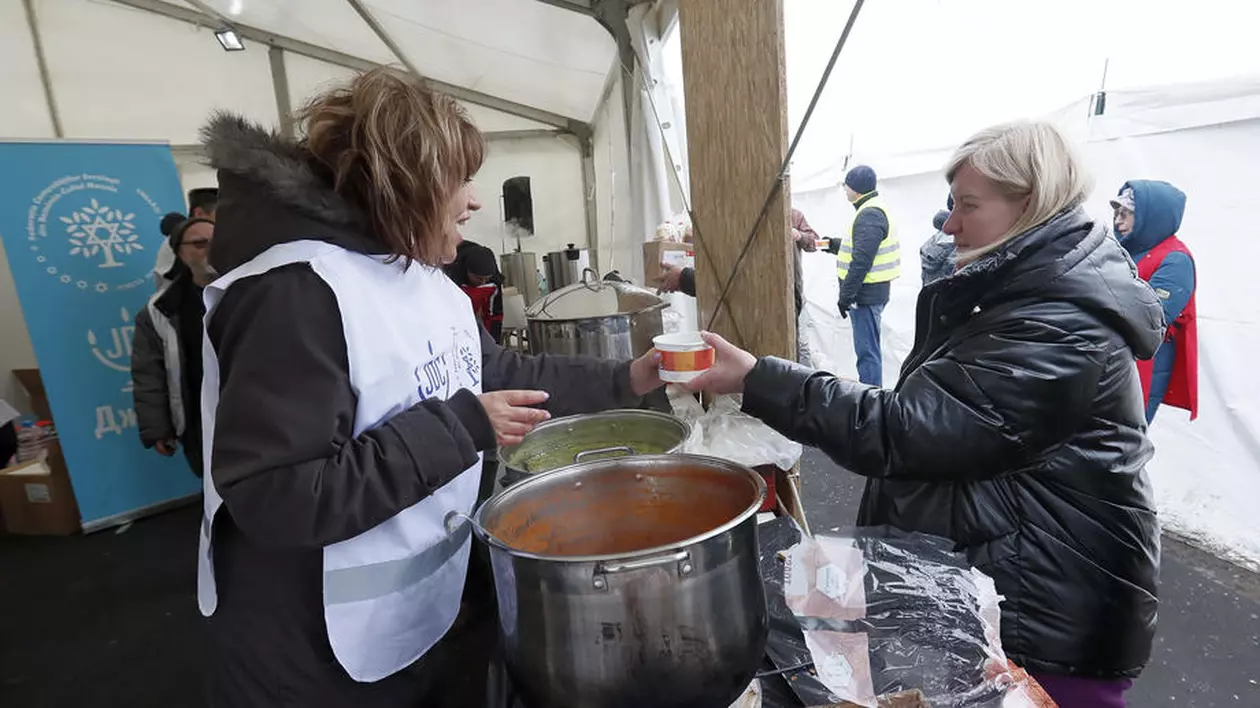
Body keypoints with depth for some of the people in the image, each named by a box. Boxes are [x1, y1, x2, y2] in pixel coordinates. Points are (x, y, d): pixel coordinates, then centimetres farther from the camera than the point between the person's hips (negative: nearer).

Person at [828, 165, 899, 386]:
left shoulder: (869, 215, -18)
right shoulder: (875, 209, 15)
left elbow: (861, 260, -24)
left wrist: (846, 295, -21)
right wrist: (837, 246, 19)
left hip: (866, 293, -11)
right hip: (872, 291, 11)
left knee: (867, 350, -5)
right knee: (869, 348, 19)